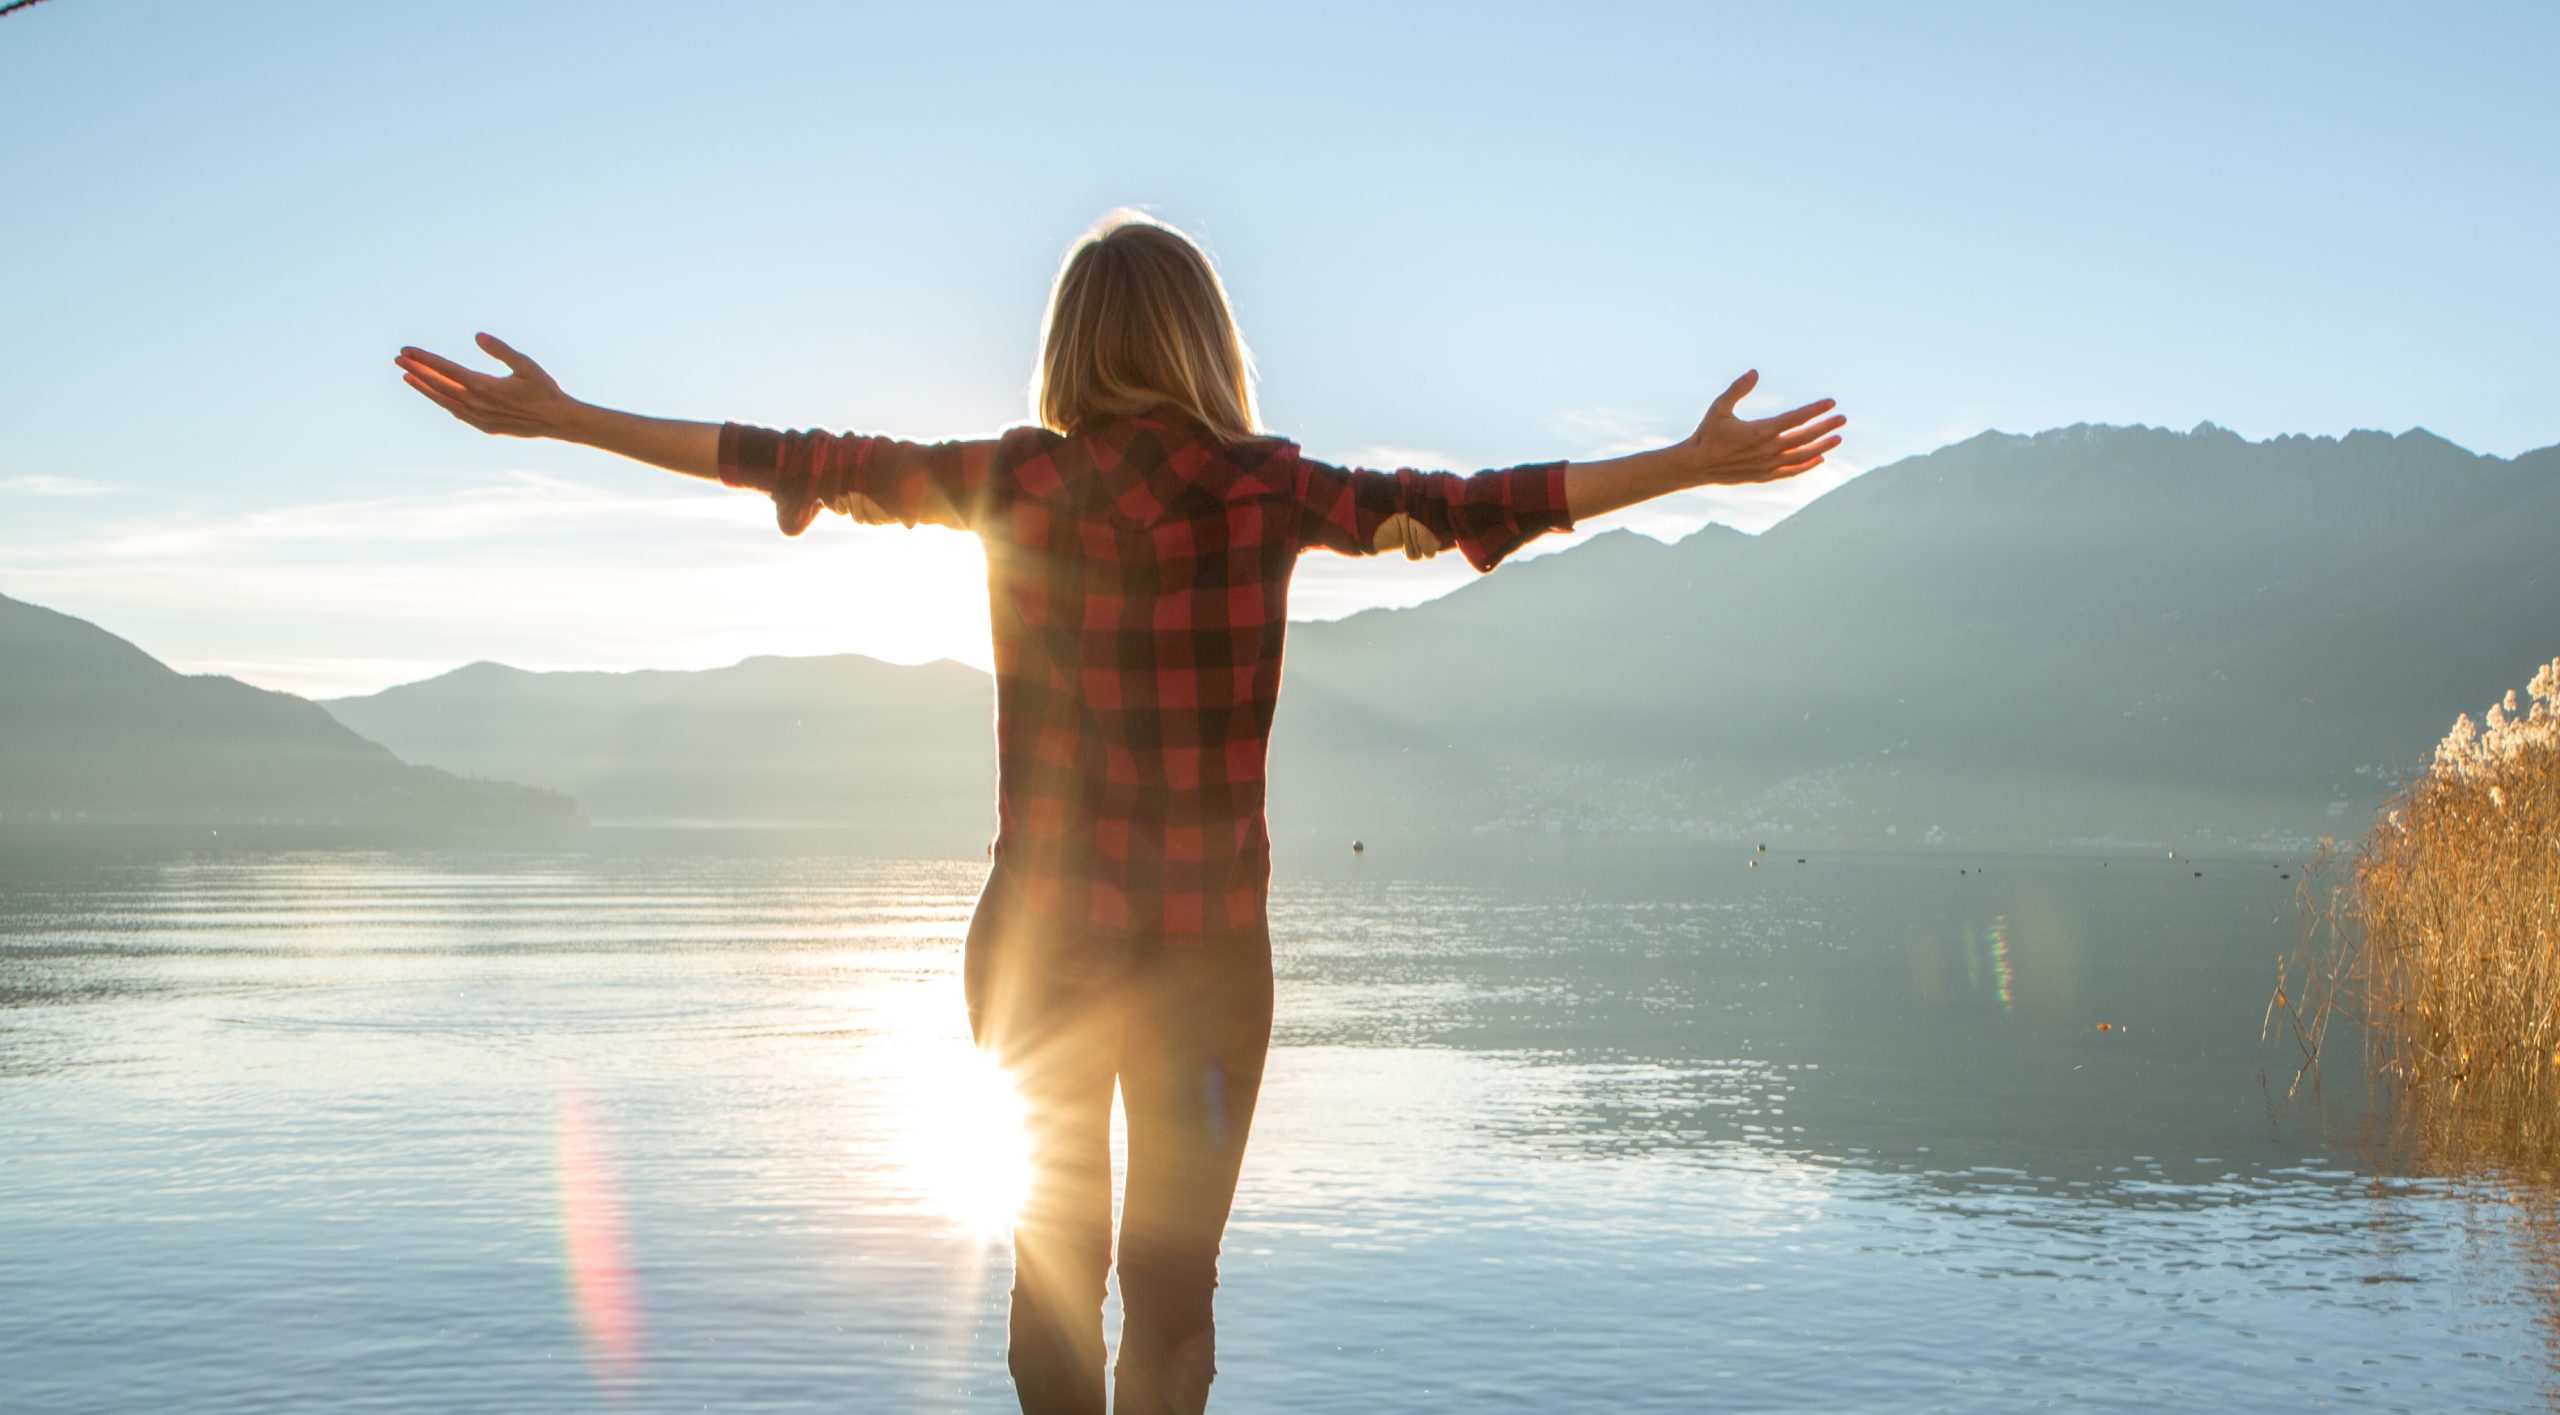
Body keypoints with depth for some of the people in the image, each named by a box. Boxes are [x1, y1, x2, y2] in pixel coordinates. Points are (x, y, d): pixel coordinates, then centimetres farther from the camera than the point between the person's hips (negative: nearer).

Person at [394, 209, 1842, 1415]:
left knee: (1054, 1265, 17)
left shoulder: (1011, 482, -6)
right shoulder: (1270, 490, -7)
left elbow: (805, 462, 0)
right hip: (1207, 945, -1)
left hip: (1039, 941, 1)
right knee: (1173, 1280, 12)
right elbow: (1473, 503, 0)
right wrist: (1697, 464, 11)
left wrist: (560, 418, 11)